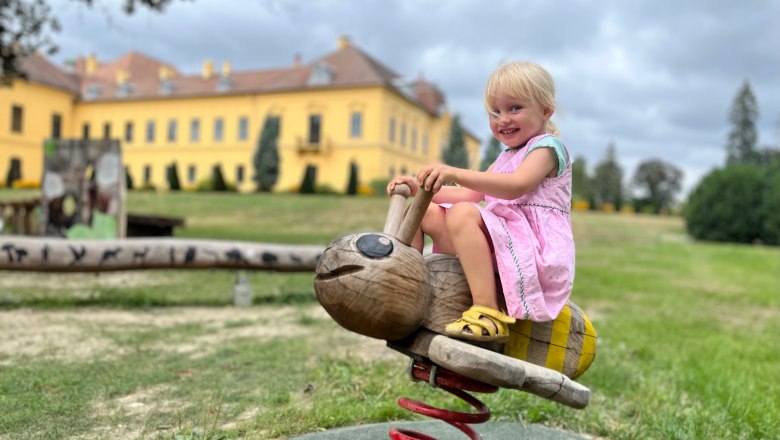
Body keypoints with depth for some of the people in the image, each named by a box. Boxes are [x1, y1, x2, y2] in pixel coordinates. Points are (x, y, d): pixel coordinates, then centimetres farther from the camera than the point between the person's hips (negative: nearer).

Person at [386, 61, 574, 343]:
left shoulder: (546, 147, -4)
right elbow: (471, 194, 19)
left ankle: (488, 315, -37)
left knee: (463, 213, -34)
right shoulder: (506, 158, 25)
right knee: (427, 212, 2)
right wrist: (422, 189, 5)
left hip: (534, 243, -9)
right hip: (498, 243, 9)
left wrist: (456, 174, -35)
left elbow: (517, 186, -25)